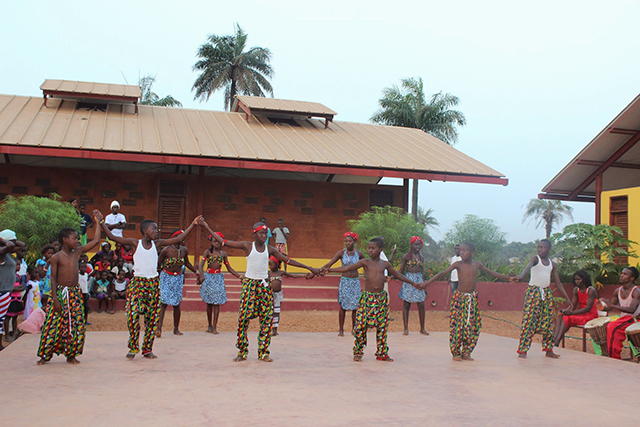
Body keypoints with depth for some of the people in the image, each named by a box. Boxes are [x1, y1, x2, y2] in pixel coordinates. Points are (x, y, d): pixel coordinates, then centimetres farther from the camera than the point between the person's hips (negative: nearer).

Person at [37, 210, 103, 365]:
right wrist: (55, 299, -12)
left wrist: (98, 222, 6)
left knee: (75, 325, 2)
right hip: (60, 292, -4)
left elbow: (95, 241, 6)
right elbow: (53, 278, -5)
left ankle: (71, 355, 13)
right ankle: (45, 355, 10)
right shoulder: (56, 257, -3)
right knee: (54, 324, -2)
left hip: (75, 293, 4)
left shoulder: (78, 252, 7)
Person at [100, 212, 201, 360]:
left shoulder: (157, 243, 5)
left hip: (153, 284, 3)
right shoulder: (135, 243, -2)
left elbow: (179, 239, 6)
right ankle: (133, 348, 5)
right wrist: (102, 222, -11)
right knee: (133, 314, -13)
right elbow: (112, 237, -5)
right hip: (137, 283, -3)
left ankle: (147, 349, 15)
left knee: (152, 317, 3)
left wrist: (193, 224, 3)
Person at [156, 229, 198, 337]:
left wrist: (196, 272, 22)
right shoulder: (166, 250, -15)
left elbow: (187, 263, 16)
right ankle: (159, 328, -15)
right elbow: (158, 264, -6)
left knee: (176, 304, 6)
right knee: (163, 302, -13)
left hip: (178, 278, 4)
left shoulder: (184, 250, -1)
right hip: (166, 277, -4)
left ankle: (176, 328, 17)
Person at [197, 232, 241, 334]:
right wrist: (201, 275, -28)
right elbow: (200, 265, -10)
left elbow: (229, 268, 13)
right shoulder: (208, 252, 1)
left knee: (217, 303, -5)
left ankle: (214, 327, -3)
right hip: (208, 277, -1)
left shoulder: (223, 254, 8)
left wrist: (240, 276, 6)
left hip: (218, 278, 1)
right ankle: (209, 325, 16)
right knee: (209, 303, 5)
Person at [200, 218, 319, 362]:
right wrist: (206, 227, -5)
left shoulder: (270, 249, 5)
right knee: (244, 316, -8)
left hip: (264, 284, 3)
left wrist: (310, 268, 9)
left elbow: (288, 260, 10)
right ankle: (242, 352, 5)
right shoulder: (247, 246, -2)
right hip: (249, 283, -3)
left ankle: (263, 352, 9)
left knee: (267, 317, -1)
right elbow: (222, 242, -2)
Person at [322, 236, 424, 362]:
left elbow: (398, 275, 22)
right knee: (361, 325, -8)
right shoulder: (365, 262, 0)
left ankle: (382, 353, 17)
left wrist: (413, 283, 23)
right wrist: (329, 270, -11)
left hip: (381, 298, 3)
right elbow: (346, 268, -3)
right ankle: (358, 352, 10)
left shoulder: (385, 264, 8)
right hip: (367, 298, -2)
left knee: (382, 326, 5)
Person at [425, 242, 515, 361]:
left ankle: (466, 352, 15)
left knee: (472, 326, 2)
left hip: (472, 298, 3)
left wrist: (509, 278, 13)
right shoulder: (458, 264, -5)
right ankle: (456, 353, 8)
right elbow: (442, 273, -9)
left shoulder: (477, 264, 4)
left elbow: (493, 273, 14)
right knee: (457, 325, -6)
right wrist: (427, 283, -17)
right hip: (459, 297, -3)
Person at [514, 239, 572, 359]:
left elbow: (558, 283, 15)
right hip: (533, 291, -5)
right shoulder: (535, 259, -3)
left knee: (548, 321, 6)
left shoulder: (552, 264, 12)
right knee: (529, 320, -10)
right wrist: (521, 276, -48)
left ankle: (548, 350, 16)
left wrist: (567, 298, 10)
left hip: (547, 293, 5)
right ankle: (522, 350, -9)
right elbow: (528, 266, -26)